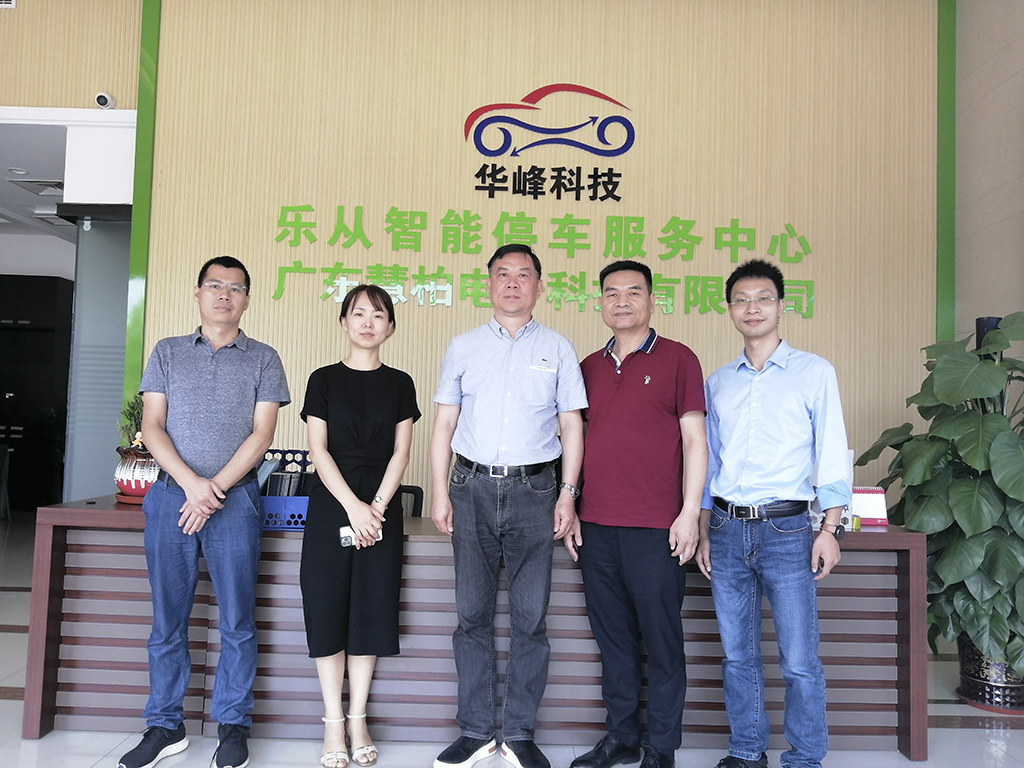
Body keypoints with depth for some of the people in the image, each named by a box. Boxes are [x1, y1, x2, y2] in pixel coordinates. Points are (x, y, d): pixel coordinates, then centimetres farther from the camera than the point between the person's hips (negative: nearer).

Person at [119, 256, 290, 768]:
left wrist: (215, 487, -11)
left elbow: (262, 434, -1)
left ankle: (232, 727, 15)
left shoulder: (262, 360, 7)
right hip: (170, 495, 2)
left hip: (235, 499, -1)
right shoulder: (167, 352, 12)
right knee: (167, 619, 8)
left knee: (237, 620, 2)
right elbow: (152, 426, 3)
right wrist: (190, 484, -11)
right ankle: (165, 726, 21)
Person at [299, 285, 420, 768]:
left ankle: (358, 721, 16)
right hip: (330, 505, -1)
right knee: (328, 608, 0)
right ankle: (333, 723, 12)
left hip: (381, 507, 1)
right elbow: (318, 449, -3)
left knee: (372, 609, 4)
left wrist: (377, 505, -12)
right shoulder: (324, 380, 4)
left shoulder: (399, 384, 7)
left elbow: (401, 451, 2)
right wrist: (353, 506, -14)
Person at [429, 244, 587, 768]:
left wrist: (567, 493, -3)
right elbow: (444, 423, 9)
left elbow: (571, 426, 6)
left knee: (530, 618, 4)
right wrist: (439, 492, 2)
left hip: (534, 490, -1)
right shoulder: (463, 347, 10)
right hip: (473, 488, 1)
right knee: (472, 615, 7)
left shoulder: (557, 350, 7)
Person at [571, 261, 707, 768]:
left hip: (654, 529, -5)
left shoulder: (677, 359, 0)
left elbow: (694, 439, -3)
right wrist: (568, 509, 11)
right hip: (595, 526, 5)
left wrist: (690, 513, -9)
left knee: (661, 640, 5)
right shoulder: (589, 367, 13)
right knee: (612, 637, 14)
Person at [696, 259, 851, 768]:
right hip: (727, 530, 4)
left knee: (799, 660, 0)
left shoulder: (814, 373, 3)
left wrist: (830, 529, -7)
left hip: (786, 529, -3)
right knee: (737, 655, 11)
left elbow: (832, 455, 0)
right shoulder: (718, 382, 13)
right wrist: (704, 534, 12)